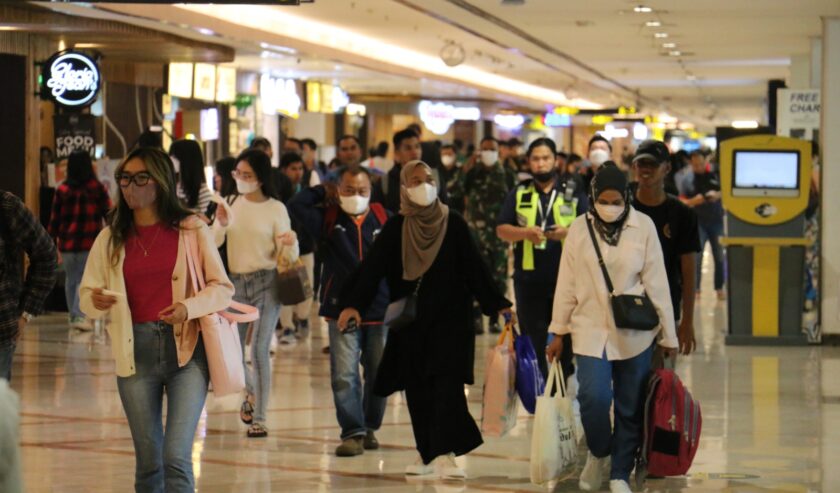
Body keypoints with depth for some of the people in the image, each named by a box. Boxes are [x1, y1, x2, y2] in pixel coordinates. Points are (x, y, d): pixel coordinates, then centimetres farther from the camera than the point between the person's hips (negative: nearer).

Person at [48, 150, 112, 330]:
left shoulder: (62, 190, 2)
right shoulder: (98, 189, -3)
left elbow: (54, 220, 4)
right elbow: (108, 214, -1)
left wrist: (52, 242, 13)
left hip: (67, 243, 2)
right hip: (91, 242, -2)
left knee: (71, 279, 15)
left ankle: (74, 316, 21)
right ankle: (80, 315, -17)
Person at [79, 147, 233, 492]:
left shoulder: (192, 230, 1)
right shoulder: (110, 238, 9)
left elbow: (222, 288, 2)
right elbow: (86, 294, 11)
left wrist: (188, 307, -18)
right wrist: (96, 302, -13)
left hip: (186, 350, -3)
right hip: (136, 353, 3)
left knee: (177, 457, -13)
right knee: (148, 461, 9)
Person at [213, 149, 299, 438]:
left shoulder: (275, 209, -3)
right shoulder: (231, 204, 5)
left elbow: (287, 256, -1)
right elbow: (213, 243, -1)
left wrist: (290, 244, -24)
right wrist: (221, 225, -21)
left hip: (267, 283, -3)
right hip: (236, 283, 3)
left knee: (260, 349, -10)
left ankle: (259, 418, -3)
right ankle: (251, 392, 38)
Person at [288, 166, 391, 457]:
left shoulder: (385, 219, 6)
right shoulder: (328, 219, 3)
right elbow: (296, 206, -10)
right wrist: (323, 192, 1)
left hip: (380, 310, 1)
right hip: (341, 310, -1)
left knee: (378, 374, 8)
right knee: (344, 376, -8)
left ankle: (370, 428, 24)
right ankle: (353, 433, -4)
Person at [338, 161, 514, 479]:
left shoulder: (453, 225, -1)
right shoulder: (394, 229, 2)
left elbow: (475, 268, -1)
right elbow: (372, 268, -6)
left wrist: (497, 304, -7)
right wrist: (354, 304, -19)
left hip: (449, 320, -2)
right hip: (410, 322, 2)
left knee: (447, 385, -12)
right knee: (417, 391, 5)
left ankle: (446, 454, -17)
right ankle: (427, 454, 16)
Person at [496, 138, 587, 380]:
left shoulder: (574, 193, 7)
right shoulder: (518, 194, 11)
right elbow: (502, 230, 5)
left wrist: (568, 232, -18)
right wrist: (525, 233, -15)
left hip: (567, 278, -1)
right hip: (529, 278, 1)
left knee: (566, 338, 4)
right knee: (532, 340, 5)